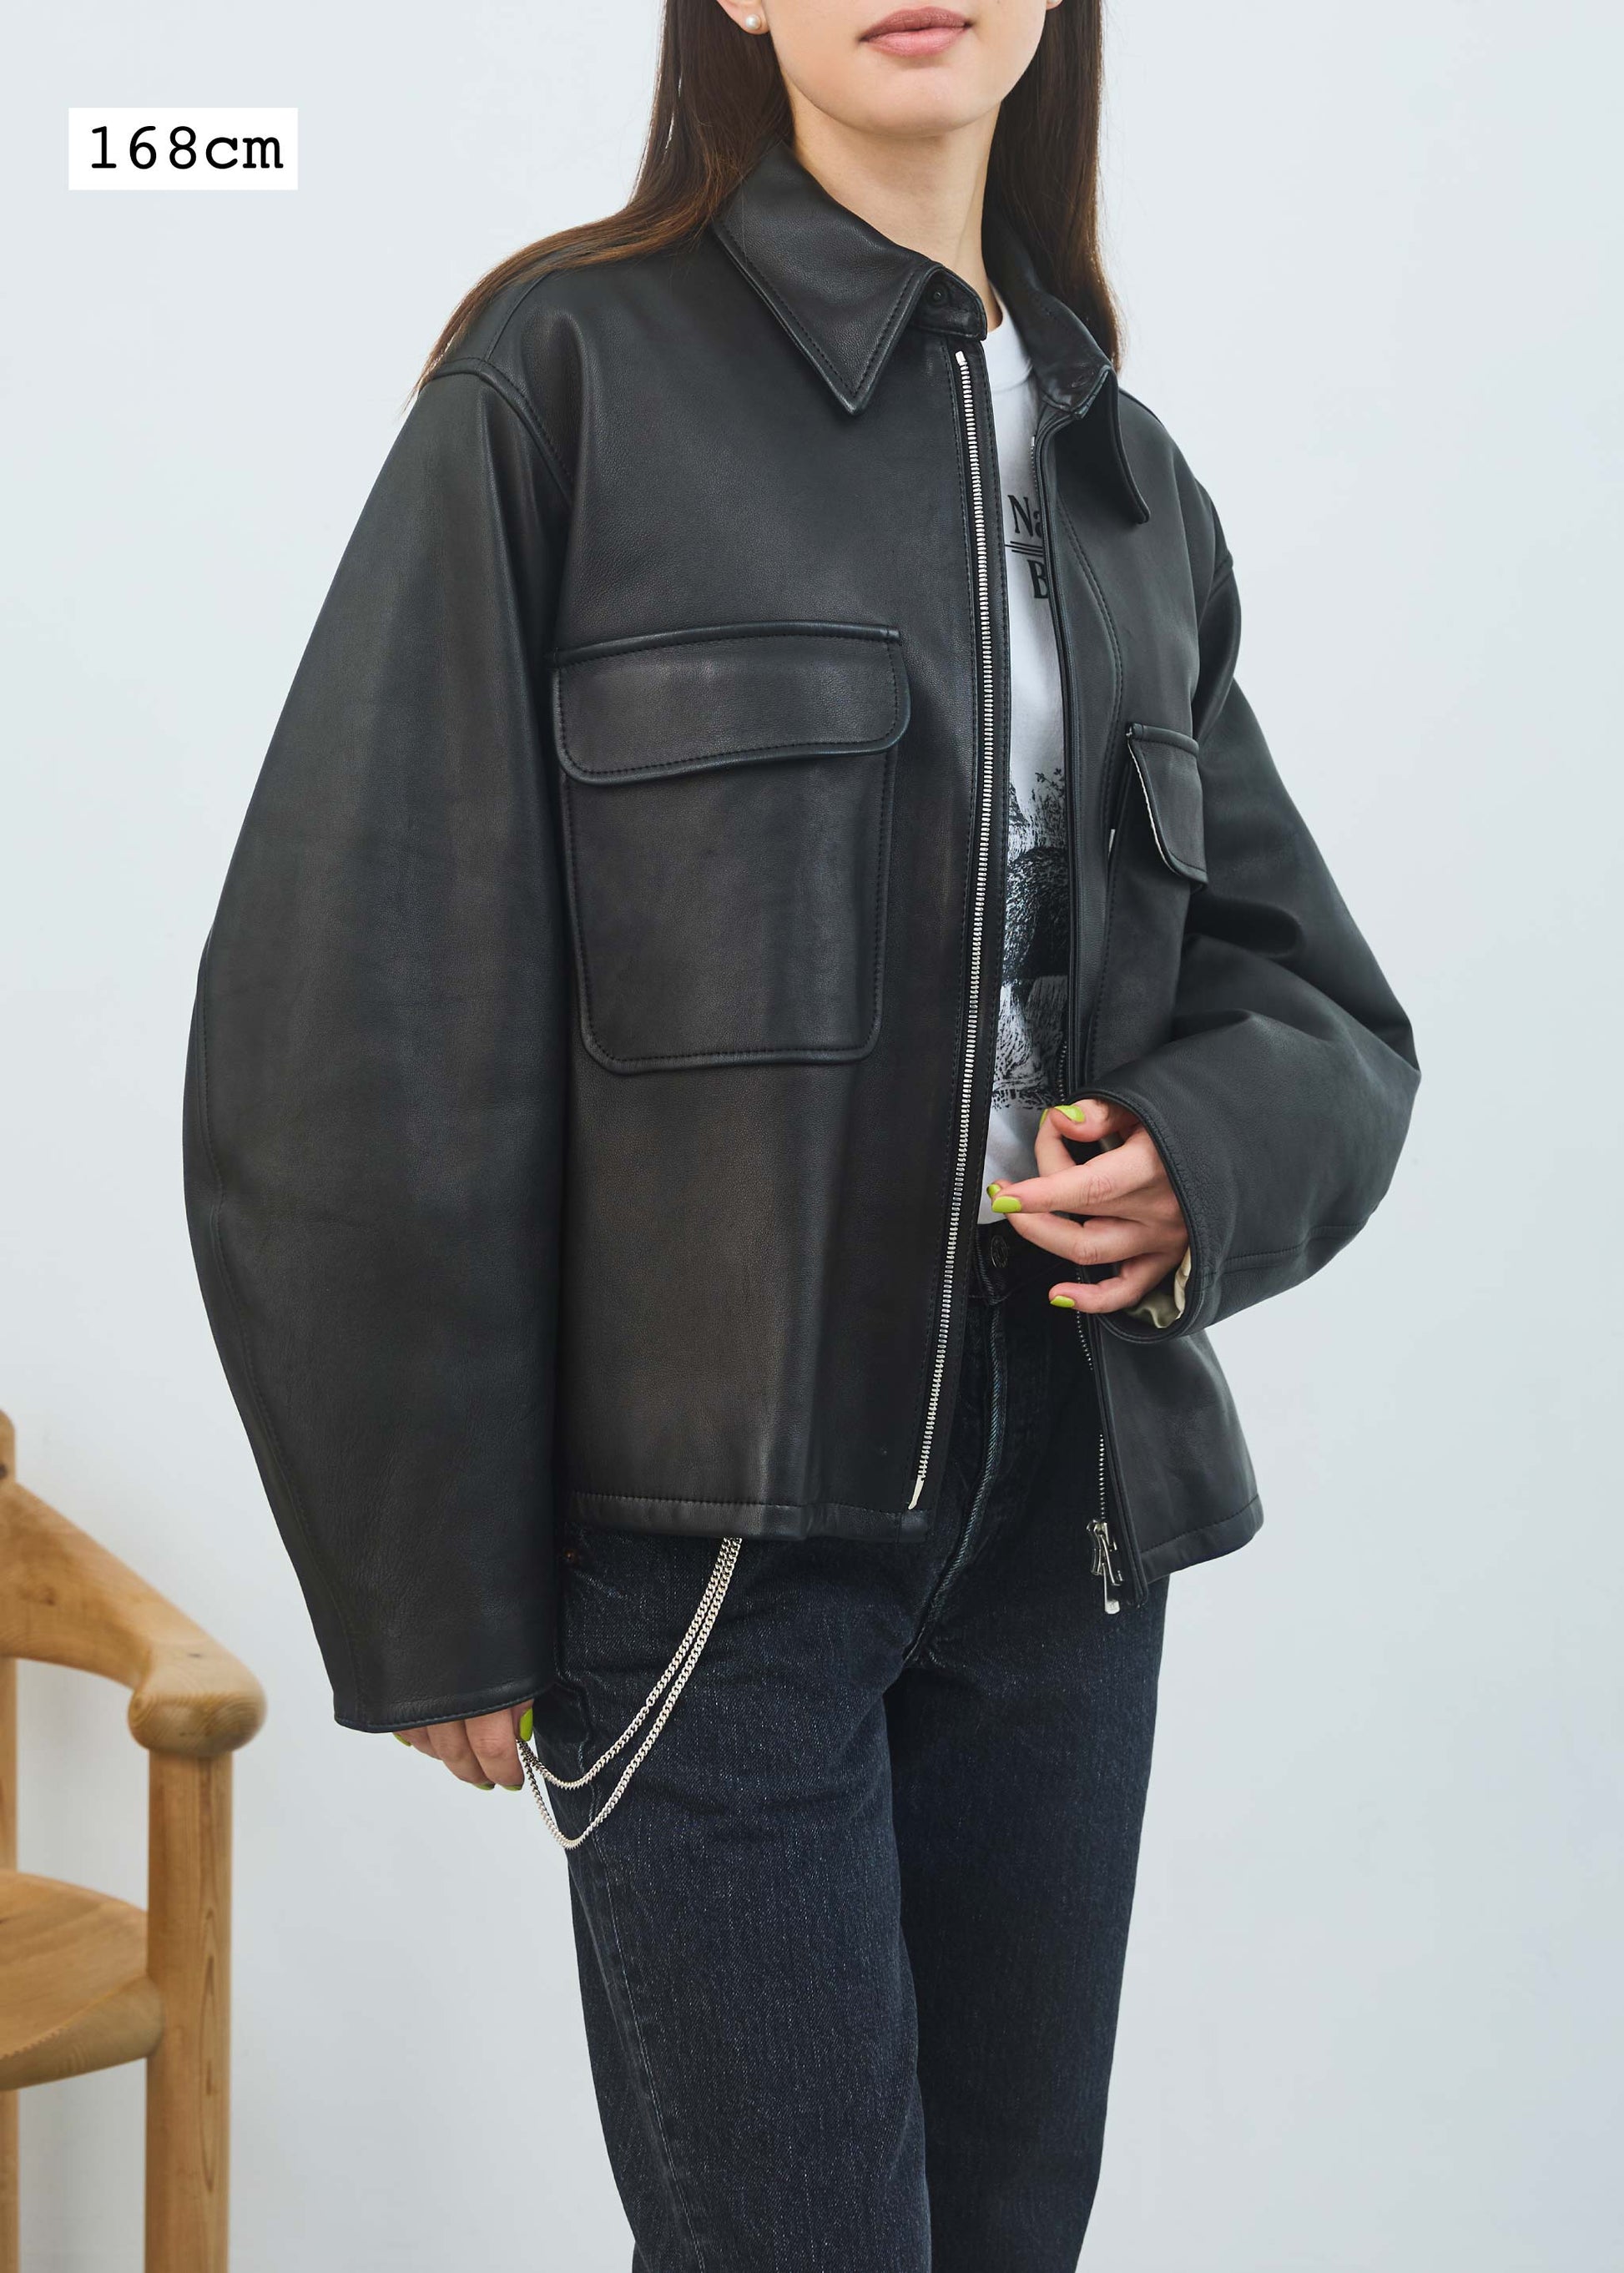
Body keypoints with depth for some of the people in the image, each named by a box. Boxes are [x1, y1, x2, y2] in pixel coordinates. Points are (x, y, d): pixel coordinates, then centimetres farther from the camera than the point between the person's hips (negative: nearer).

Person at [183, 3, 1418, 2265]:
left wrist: (1212, 1149, -9)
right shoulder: (571, 380, -4)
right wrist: (432, 1596, -8)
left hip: (1067, 1526, 5)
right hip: (707, 1525, -5)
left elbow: (1322, 1001, 15)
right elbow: (363, 1035, -7)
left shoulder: (1130, 480, 12)